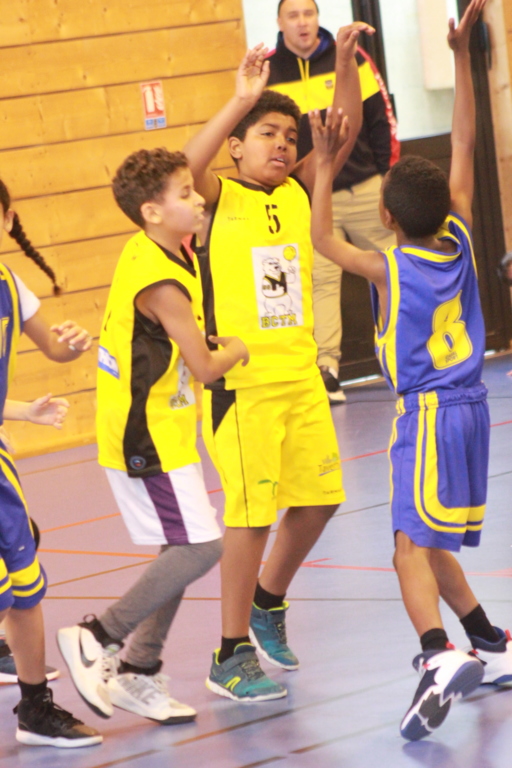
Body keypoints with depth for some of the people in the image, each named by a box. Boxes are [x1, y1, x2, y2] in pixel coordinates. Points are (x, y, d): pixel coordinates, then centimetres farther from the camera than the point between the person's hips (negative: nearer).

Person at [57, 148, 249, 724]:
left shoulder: (150, 251, 4)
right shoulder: (161, 284, -22)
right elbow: (204, 369, -18)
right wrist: (238, 349, 4)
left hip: (159, 433, 10)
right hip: (147, 439, -10)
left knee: (182, 552, 12)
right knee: (199, 548, -10)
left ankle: (137, 673, 19)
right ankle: (97, 638, -1)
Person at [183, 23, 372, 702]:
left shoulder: (298, 193, 10)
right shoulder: (219, 196, -4)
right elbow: (186, 167, -26)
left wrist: (346, 62, -15)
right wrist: (241, 99, -34)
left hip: (300, 374, 6)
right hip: (240, 382, -6)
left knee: (318, 498, 10)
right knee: (251, 511, -5)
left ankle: (267, 599, 35)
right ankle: (231, 657, 5)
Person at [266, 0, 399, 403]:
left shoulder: (351, 58, 1)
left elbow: (381, 119, 4)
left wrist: (389, 174, 1)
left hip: (365, 190, 1)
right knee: (319, 281, -8)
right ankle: (325, 368, -10)